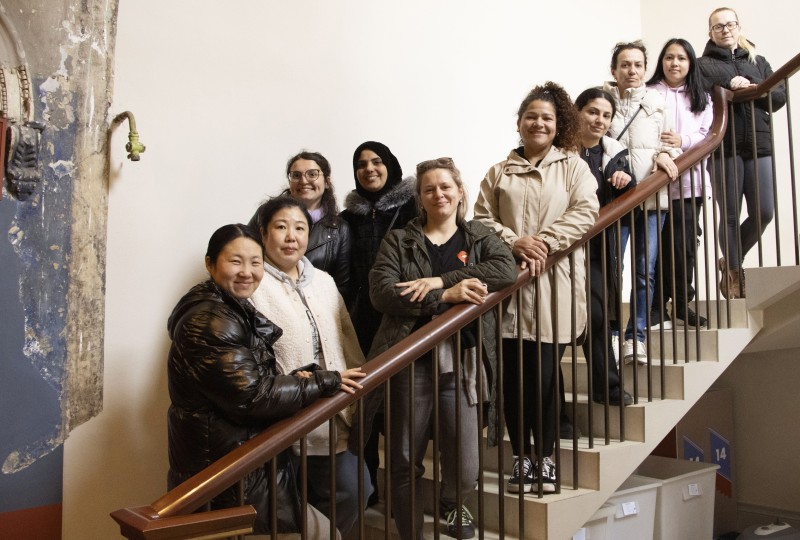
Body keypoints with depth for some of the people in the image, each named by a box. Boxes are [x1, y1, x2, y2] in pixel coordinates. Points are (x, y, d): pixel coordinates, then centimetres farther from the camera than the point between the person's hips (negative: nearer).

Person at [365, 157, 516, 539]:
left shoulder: (480, 238, 13)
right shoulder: (398, 242, 9)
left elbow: (507, 270, -9)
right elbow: (381, 292, -8)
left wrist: (438, 280, -17)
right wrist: (447, 295, -18)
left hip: (462, 363, 1)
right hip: (410, 361, 0)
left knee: (465, 471, 2)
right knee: (405, 463, 7)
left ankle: (451, 503, 37)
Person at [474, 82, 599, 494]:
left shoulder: (573, 166, 11)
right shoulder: (499, 173, 16)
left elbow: (585, 213, -3)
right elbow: (482, 217, 6)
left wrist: (545, 242, -15)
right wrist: (514, 243, -11)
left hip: (554, 285, -1)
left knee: (545, 374, -1)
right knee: (513, 374, 2)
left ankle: (545, 457, 17)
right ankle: (521, 457, 18)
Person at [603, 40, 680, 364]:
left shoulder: (656, 102, 12)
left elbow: (670, 141, 13)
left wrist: (666, 153, -9)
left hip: (652, 196, 3)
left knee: (645, 271, 4)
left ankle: (636, 334, 13)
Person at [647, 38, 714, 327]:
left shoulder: (701, 98, 17)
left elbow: (708, 136, 6)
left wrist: (683, 141, -13)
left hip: (689, 180, 3)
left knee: (684, 244, 5)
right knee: (660, 246, -4)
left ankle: (681, 305, 18)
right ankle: (656, 309, 5)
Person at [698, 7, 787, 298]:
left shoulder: (757, 61, 19)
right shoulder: (703, 64, 9)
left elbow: (780, 96, 9)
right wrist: (728, 86, -17)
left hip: (758, 145, 4)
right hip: (724, 146, -3)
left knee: (764, 212, -2)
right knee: (730, 215, 0)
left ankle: (731, 262, 20)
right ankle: (734, 273, 15)